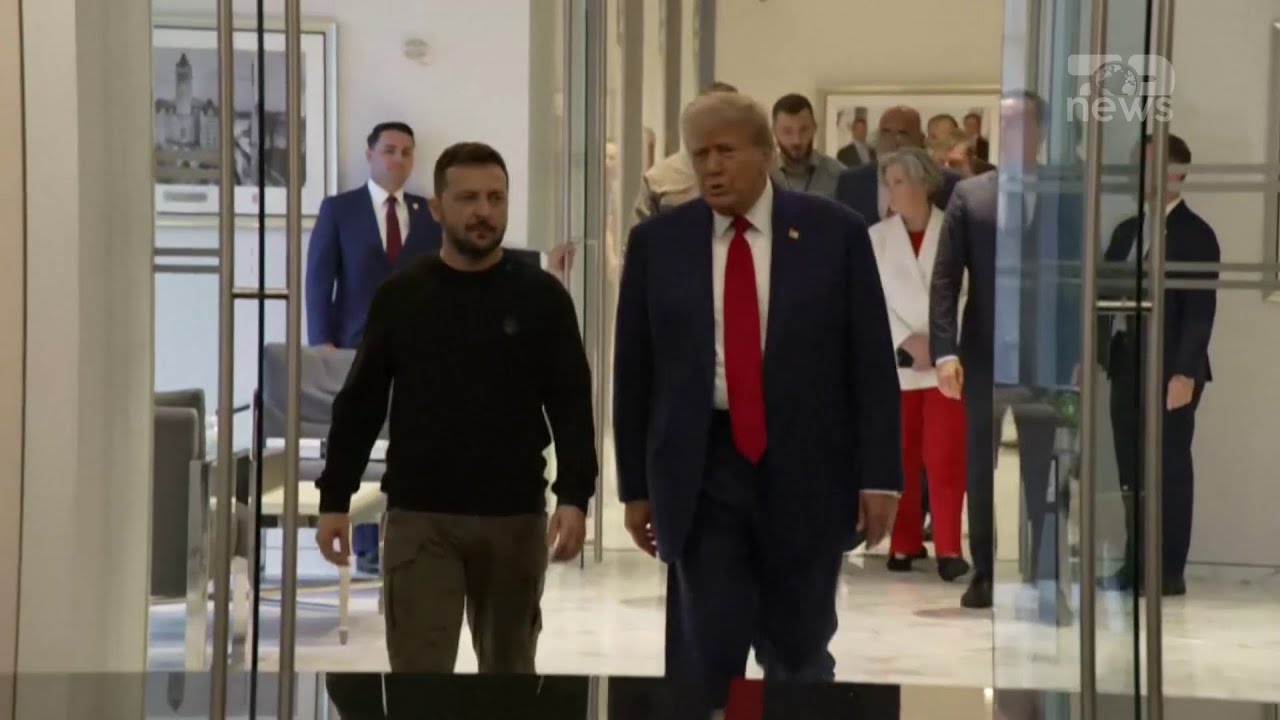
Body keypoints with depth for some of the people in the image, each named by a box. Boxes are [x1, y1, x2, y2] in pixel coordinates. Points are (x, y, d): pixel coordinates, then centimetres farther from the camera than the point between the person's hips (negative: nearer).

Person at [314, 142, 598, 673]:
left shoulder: (541, 297, 0)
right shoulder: (400, 297, 3)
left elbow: (572, 406, -2)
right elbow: (360, 405, 7)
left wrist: (574, 497, -14)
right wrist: (334, 499, 1)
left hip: (514, 517, 0)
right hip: (420, 517, 0)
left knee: (509, 670, 13)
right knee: (418, 672, -6)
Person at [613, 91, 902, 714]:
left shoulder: (834, 232, 0)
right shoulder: (657, 241, 3)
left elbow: (872, 361, -1)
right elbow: (633, 371, 7)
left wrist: (878, 474, -7)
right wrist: (636, 484, 6)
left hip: (805, 471, 0)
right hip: (702, 471, 0)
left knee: (800, 658, 10)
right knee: (705, 659, -3)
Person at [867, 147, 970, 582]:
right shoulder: (876, 237, 8)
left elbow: (967, 294, -3)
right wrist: (907, 343, -12)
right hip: (895, 362, 3)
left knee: (945, 457, -8)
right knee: (900, 457, 6)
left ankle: (948, 547, -4)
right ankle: (905, 543, 15)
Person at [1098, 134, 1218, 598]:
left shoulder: (1195, 235, -6)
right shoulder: (1127, 231, 15)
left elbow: (1200, 309, -13)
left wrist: (1185, 373, -19)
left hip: (1169, 368, -7)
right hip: (1126, 364, 7)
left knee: (1170, 471, -1)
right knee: (1131, 472, 8)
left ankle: (1169, 572, 4)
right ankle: (1136, 566, 15)